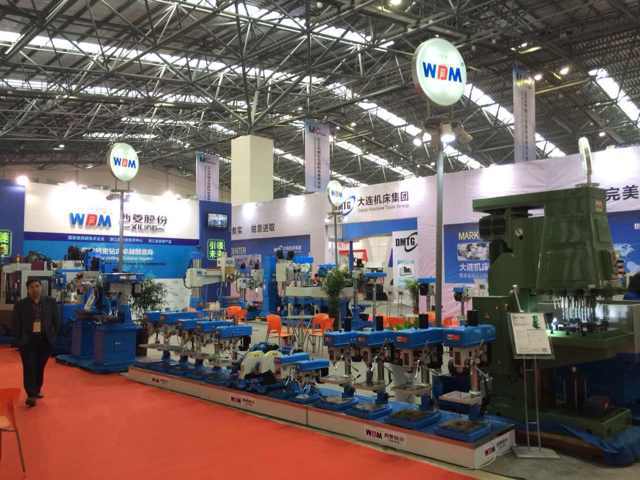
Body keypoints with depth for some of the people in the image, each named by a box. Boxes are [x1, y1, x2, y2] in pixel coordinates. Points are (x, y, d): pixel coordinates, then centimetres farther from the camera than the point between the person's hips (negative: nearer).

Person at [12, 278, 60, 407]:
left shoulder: (51, 302, 3)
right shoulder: (20, 304, -1)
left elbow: (56, 320, 7)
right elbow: (16, 324, 1)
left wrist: (53, 335, 3)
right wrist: (19, 340, -3)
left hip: (45, 340, 2)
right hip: (27, 340, -2)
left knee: (40, 367, 11)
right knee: (29, 367, -5)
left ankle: (37, 390, 27)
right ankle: (31, 395, -5)